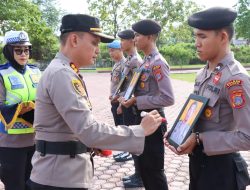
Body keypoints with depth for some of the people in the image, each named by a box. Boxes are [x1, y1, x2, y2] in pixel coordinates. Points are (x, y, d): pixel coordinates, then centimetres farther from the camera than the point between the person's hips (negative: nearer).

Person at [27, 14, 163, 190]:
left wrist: (93, 145, 7)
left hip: (66, 171, 9)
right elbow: (89, 131, -29)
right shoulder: (61, 74, -22)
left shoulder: (65, 72, 11)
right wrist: (140, 131, -21)